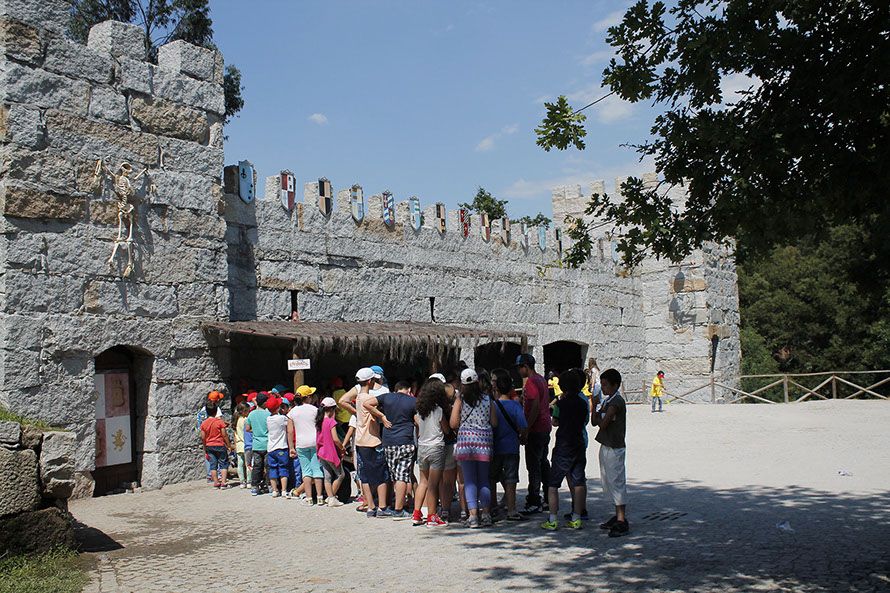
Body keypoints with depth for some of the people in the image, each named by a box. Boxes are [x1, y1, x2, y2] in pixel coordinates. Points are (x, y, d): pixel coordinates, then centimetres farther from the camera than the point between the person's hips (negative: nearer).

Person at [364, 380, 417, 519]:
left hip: (388, 442, 4)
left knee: (394, 476, 14)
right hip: (406, 442, -3)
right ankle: (398, 511, -6)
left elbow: (366, 403, 1)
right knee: (403, 475, -3)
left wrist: (382, 416, 3)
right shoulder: (413, 401, 1)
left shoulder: (387, 397, 7)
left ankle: (401, 503, 21)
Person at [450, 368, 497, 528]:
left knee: (469, 480, 4)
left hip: (466, 439, -2)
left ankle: (473, 516, -1)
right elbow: (494, 423, 4)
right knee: (484, 479, 13)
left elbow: (453, 424, -4)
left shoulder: (461, 399, -2)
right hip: (484, 440, 2)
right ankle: (486, 514, 12)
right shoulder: (487, 398, 3)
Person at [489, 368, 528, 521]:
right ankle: (511, 511, 5)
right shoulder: (515, 405, -9)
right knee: (510, 480, 5)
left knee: (492, 480, 14)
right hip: (511, 448, -1)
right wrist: (521, 438, 6)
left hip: (493, 449, 1)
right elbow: (524, 428, -14)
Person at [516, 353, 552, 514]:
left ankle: (534, 503, -2)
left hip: (535, 429, -10)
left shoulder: (531, 382, -17)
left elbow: (535, 407, -23)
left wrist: (526, 429, -21)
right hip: (545, 427, 10)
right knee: (543, 463, 16)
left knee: (534, 466, -5)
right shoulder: (541, 379, 14)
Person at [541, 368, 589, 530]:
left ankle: (553, 520, 0)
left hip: (563, 448, -5)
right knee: (578, 483, 9)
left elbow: (555, 422, 1)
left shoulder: (561, 403, -11)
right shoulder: (583, 402, 3)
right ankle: (576, 518, 12)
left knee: (553, 484, 2)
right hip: (579, 445, 5)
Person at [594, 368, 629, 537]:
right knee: (608, 482, 15)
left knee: (616, 482, -7)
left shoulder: (616, 401, -17)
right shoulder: (607, 400, 12)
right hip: (606, 446, 10)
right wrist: (596, 406, -4)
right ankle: (618, 516, 24)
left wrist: (599, 412, -5)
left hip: (614, 448, -10)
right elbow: (594, 422, 9)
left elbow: (603, 423, -23)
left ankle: (622, 522, -4)